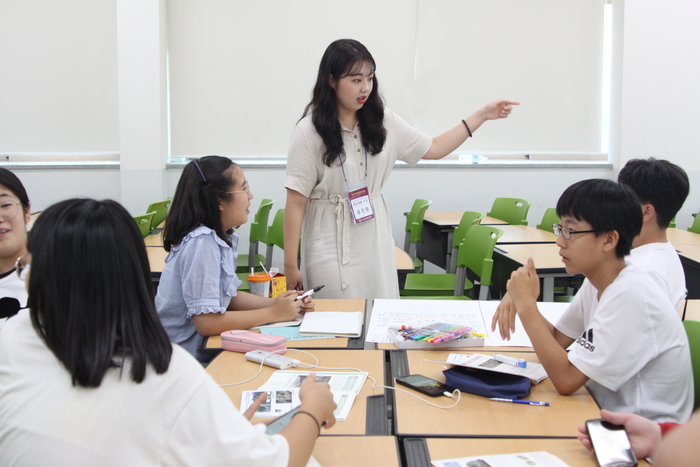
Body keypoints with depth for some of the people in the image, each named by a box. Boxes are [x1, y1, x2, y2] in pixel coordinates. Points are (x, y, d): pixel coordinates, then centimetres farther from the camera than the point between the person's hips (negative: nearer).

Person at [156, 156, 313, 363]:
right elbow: (207, 322, -24)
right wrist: (273, 313, -15)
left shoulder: (221, 237, 4)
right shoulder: (201, 244, -21)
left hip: (202, 350, 7)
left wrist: (278, 303, -1)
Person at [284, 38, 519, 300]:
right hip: (331, 249, -4)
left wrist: (482, 115, 8)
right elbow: (296, 202, -10)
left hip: (376, 246, 5)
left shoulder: (382, 121, 4)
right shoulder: (309, 131, -10)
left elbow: (433, 149, 13)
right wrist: (290, 265, -11)